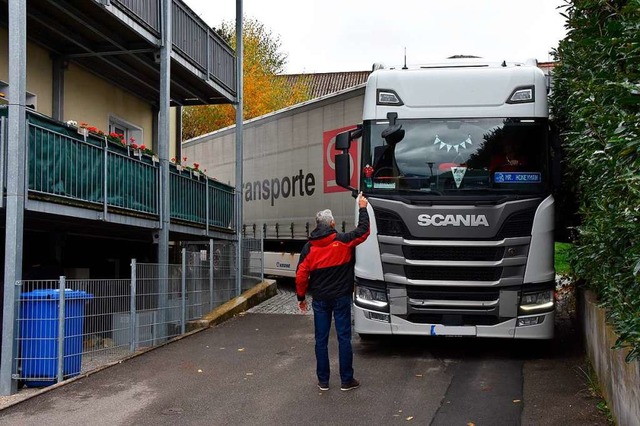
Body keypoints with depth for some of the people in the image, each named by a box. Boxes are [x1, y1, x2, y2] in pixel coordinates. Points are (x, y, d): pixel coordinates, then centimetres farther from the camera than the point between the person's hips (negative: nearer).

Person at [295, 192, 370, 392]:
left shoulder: (309, 247, -2)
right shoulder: (343, 241, -8)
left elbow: (301, 275, -2)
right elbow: (363, 231, 4)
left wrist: (301, 297, 10)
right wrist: (363, 208, 15)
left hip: (319, 300, 2)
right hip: (341, 298, -2)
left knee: (321, 340, 8)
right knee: (344, 338, 4)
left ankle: (323, 381, 13)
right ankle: (346, 380, 9)